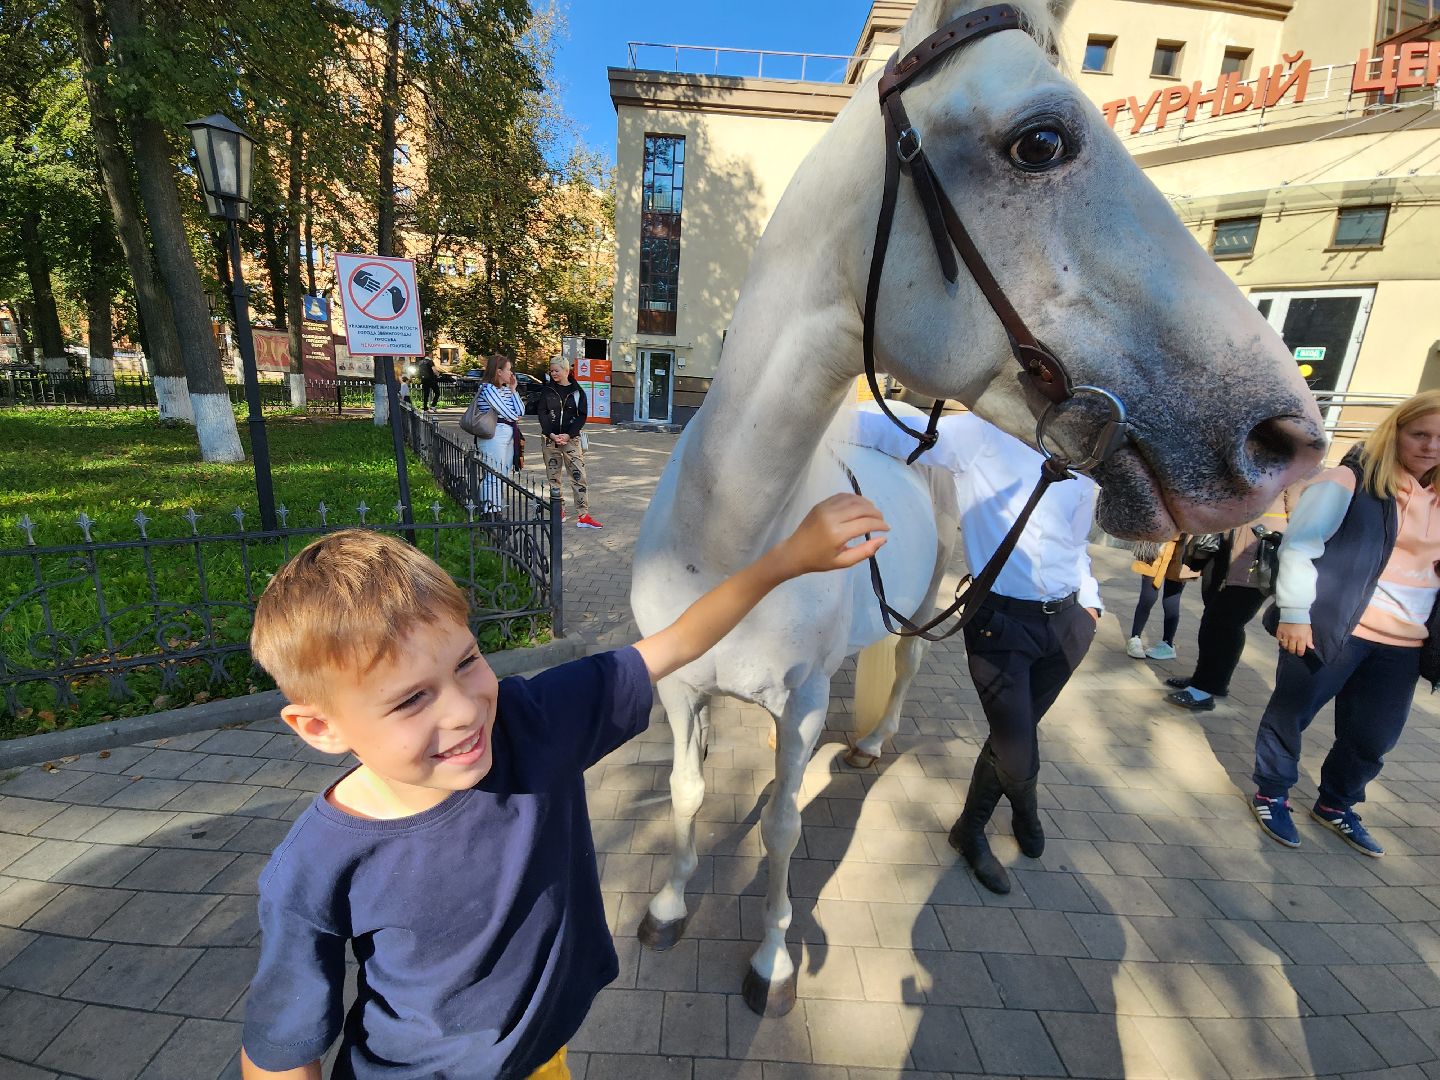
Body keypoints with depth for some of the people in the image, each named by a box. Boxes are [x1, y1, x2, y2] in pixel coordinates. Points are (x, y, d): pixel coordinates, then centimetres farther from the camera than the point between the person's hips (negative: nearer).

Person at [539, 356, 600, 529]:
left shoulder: (577, 391, 2)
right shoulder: (547, 389, 6)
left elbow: (582, 415, -1)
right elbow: (541, 412, 2)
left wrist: (568, 435, -12)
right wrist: (551, 434, -12)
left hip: (571, 438, -2)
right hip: (550, 438, 2)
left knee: (579, 476, -7)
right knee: (553, 476, 6)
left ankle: (583, 516, -5)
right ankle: (559, 512, 18)